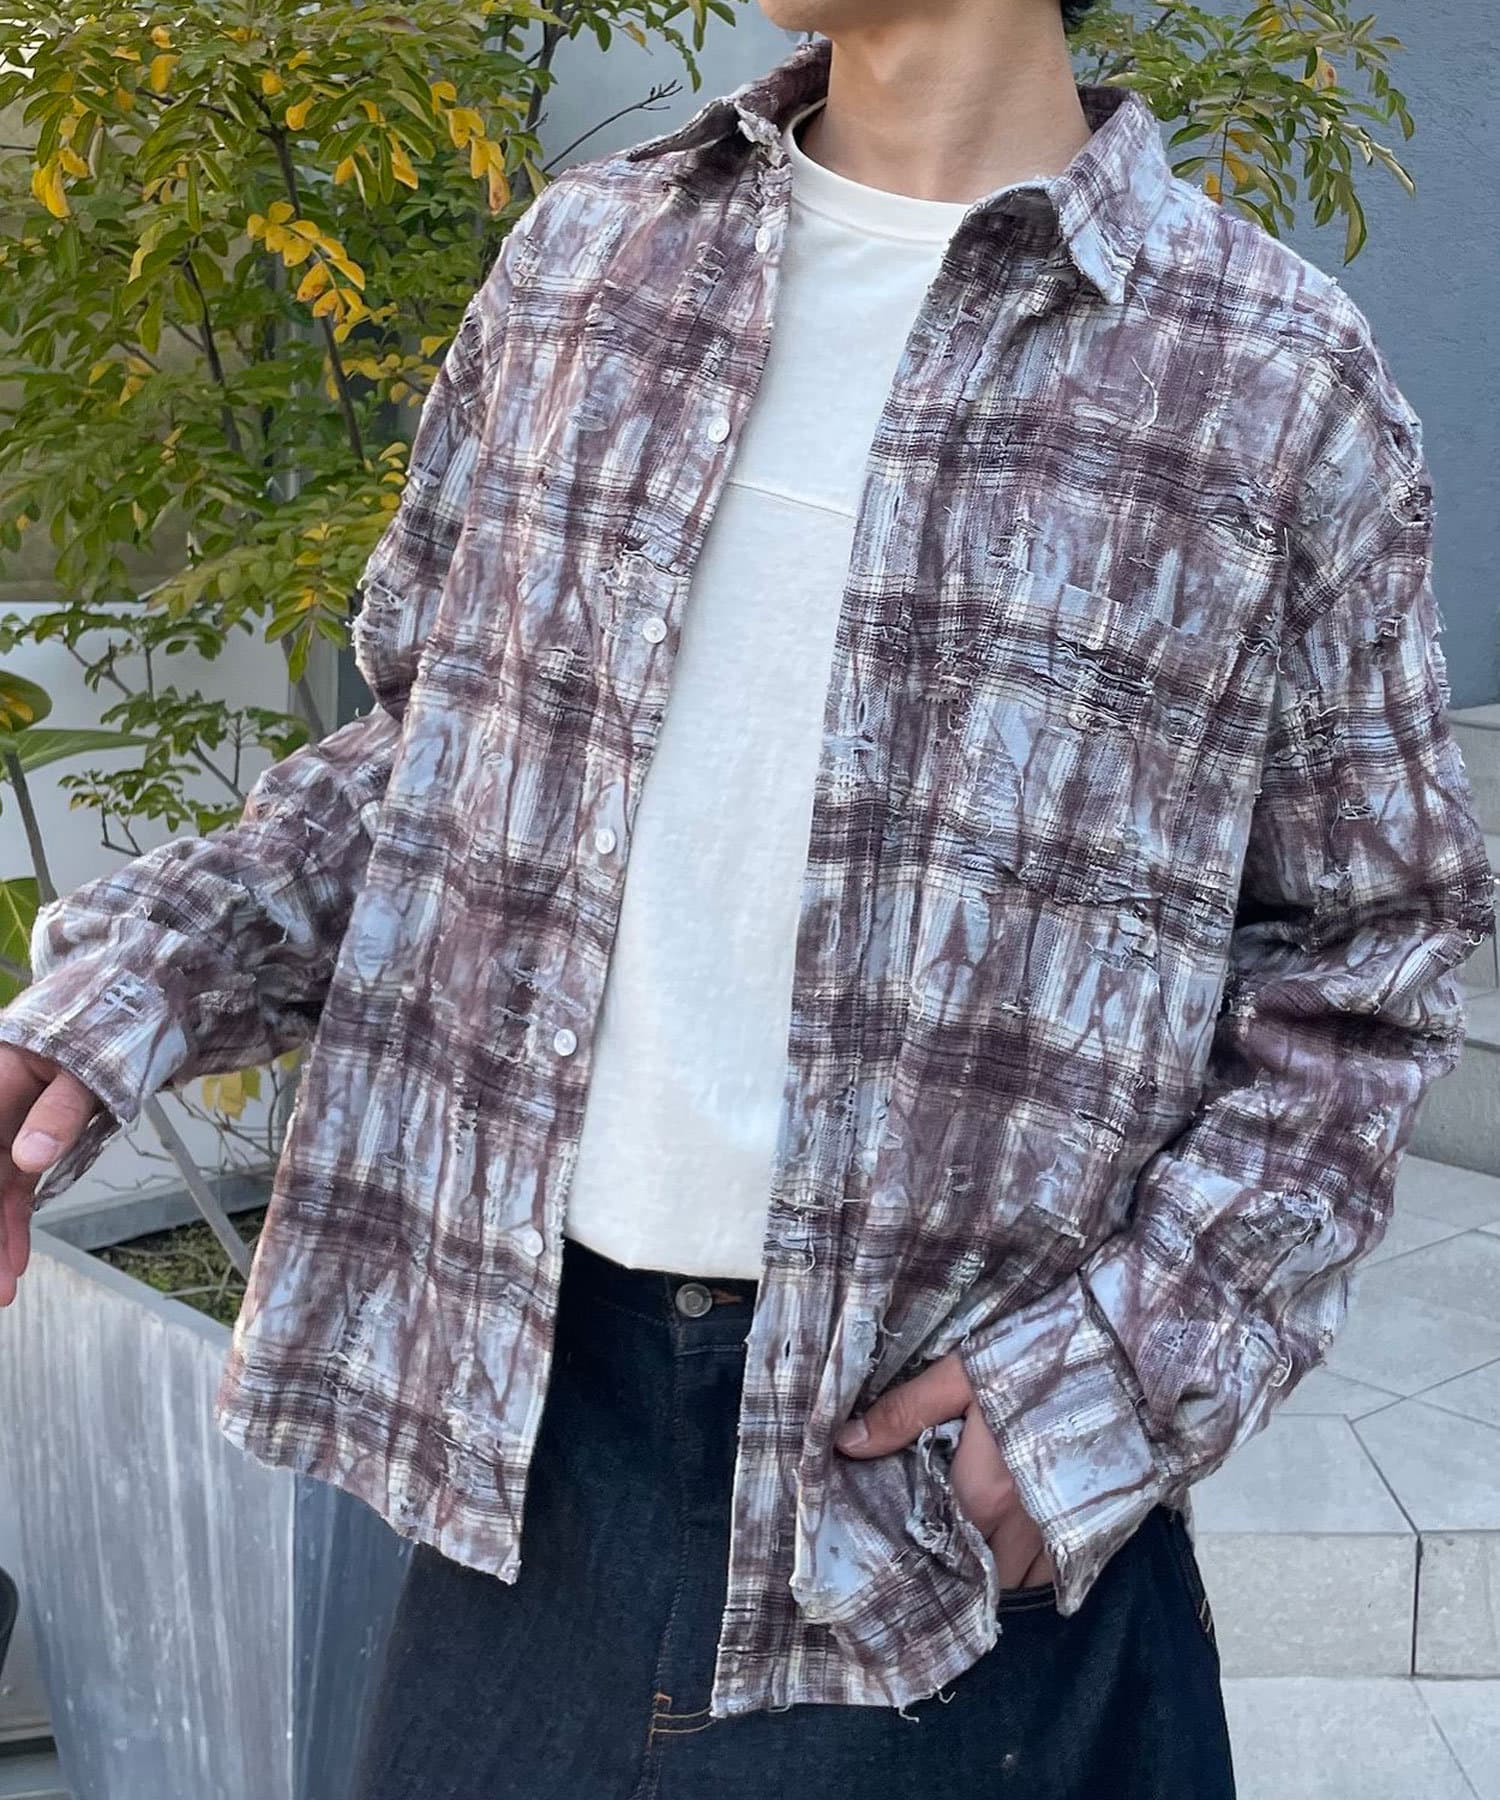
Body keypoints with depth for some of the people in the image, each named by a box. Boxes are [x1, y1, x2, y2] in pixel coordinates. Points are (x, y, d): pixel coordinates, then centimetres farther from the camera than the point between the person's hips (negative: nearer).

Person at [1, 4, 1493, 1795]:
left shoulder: (1277, 377, -6)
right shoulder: (581, 252, 6)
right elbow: (435, 733, 12)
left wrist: (1146, 1356, -12)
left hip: (955, 1460, -3)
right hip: (524, 1396, 4)